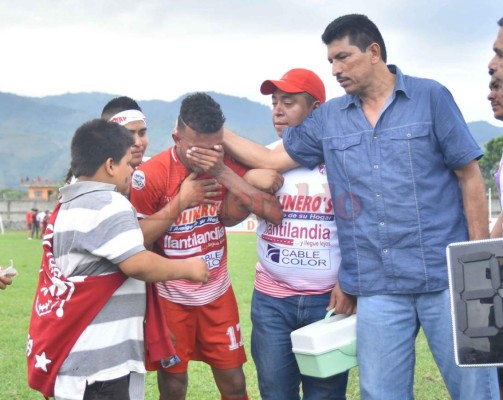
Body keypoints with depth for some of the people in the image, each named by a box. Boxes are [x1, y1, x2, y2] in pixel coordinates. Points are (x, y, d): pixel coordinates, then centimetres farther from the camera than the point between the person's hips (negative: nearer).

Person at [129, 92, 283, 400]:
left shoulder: (229, 165, -8)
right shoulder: (150, 176, -19)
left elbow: (275, 213, -22)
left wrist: (223, 173, -27)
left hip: (218, 294, 3)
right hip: (170, 298, -3)